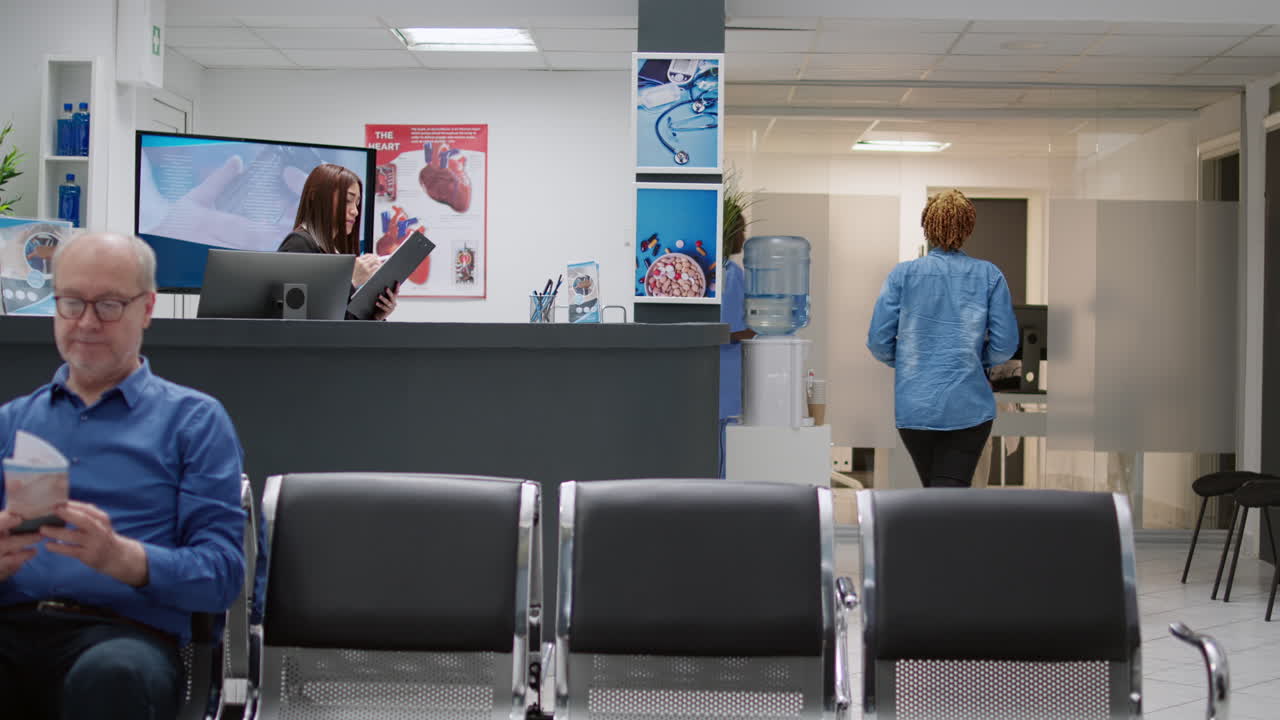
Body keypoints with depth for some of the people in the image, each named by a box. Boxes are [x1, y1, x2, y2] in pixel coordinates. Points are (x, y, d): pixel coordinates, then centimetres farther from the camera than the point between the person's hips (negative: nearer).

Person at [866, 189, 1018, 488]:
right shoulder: (989, 276, -3)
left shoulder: (903, 274, -4)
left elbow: (878, 342, -4)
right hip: (968, 407, -1)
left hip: (915, 406, 1)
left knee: (933, 488, 19)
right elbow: (1005, 345, -3)